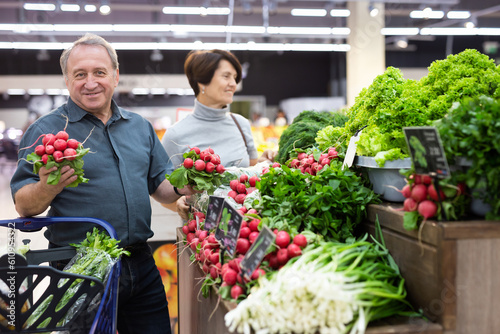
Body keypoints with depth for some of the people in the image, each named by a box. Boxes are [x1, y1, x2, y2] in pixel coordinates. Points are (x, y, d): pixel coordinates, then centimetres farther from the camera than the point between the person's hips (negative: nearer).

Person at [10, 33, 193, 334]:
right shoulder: (45, 131, -4)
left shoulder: (140, 126, 12)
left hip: (141, 264, 5)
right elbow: (24, 206, -6)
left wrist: (180, 188, -5)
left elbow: (159, 185, 17)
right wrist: (47, 188, -27)